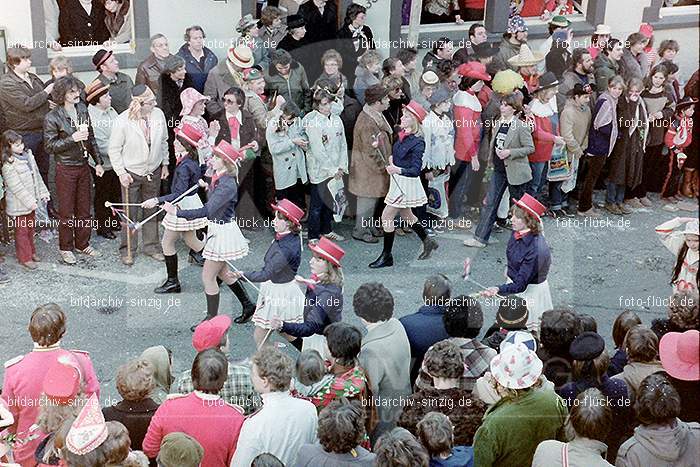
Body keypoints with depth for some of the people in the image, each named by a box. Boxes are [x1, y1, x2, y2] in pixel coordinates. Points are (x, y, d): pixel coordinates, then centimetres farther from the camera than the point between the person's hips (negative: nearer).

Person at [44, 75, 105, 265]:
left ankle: (83, 243, 29)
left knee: (84, 208, 14)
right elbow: (50, 145, -13)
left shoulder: (82, 109, 2)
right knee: (66, 211, 6)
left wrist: (98, 162, 8)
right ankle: (65, 248, 21)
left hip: (83, 166, 5)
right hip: (66, 169, -5)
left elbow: (91, 138, 10)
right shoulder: (53, 118, -15)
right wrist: (72, 138, -23)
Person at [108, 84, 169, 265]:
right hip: (131, 173, -4)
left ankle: (151, 246, 28)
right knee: (130, 212, 5)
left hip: (154, 171, 4)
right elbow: (114, 149, -9)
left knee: (151, 210, 14)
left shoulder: (158, 114, -7)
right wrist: (121, 172, -12)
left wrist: (165, 164, 10)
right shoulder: (123, 121, -19)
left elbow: (163, 141, 9)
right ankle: (128, 250, 18)